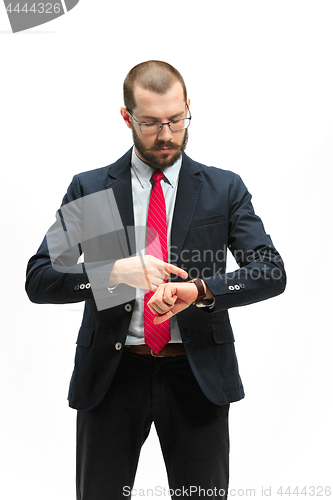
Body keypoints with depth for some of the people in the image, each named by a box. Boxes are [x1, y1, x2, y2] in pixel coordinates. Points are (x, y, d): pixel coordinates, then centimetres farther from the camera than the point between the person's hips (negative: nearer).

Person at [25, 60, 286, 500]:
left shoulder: (224, 189, 5)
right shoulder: (89, 190, 4)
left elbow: (272, 271, -4)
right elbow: (38, 280, -4)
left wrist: (199, 290, -22)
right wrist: (115, 271, -23)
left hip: (198, 376, 0)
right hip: (110, 374, 0)